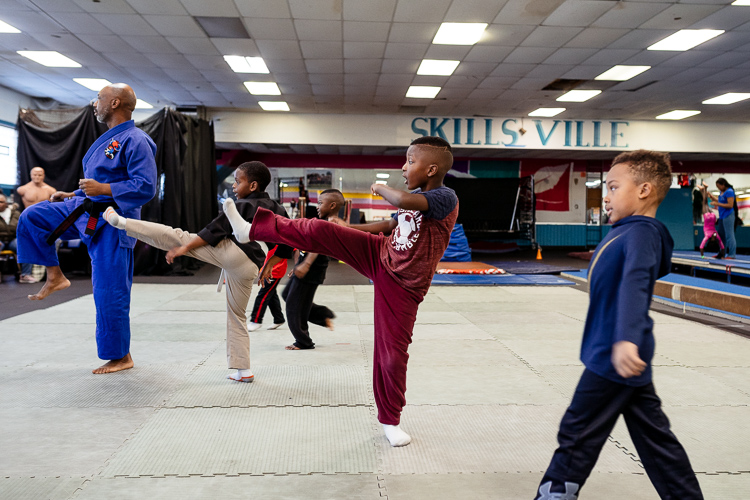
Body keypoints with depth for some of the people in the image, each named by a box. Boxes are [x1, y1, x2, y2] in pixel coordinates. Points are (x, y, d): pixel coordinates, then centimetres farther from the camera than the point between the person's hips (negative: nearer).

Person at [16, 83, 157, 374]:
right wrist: (74, 195, 17)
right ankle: (55, 277, 13)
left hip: (111, 224, -9)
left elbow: (145, 187, -24)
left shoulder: (135, 141, -16)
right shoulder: (108, 138, 15)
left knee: (110, 292, -4)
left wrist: (102, 189, -25)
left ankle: (120, 357, 10)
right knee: (31, 217, 4)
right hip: (87, 212, 10)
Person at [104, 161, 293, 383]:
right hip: (249, 268, 7)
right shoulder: (276, 209, 17)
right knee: (237, 316, 17)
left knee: (178, 237, -2)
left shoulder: (243, 206, -2)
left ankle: (122, 222, -4)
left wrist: (184, 248, -5)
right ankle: (243, 370, 20)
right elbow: (285, 247, 19)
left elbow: (215, 231, -8)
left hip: (232, 253, -7)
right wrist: (267, 267, 27)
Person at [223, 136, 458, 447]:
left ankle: (390, 422, 22)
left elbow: (404, 200, -40)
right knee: (321, 231, -7)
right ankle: (253, 229, 8)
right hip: (379, 256, 6)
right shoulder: (415, 197, 4)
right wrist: (345, 227, 25)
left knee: (393, 352, 1)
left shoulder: (446, 198, -21)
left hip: (402, 285, -6)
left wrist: (382, 188, -18)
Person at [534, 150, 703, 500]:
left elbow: (634, 284, -36)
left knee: (577, 434, 3)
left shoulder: (641, 233, -19)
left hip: (614, 360, -10)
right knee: (654, 437, 18)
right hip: (618, 356, 10)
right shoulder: (630, 231, 12)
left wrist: (626, 339, -49)